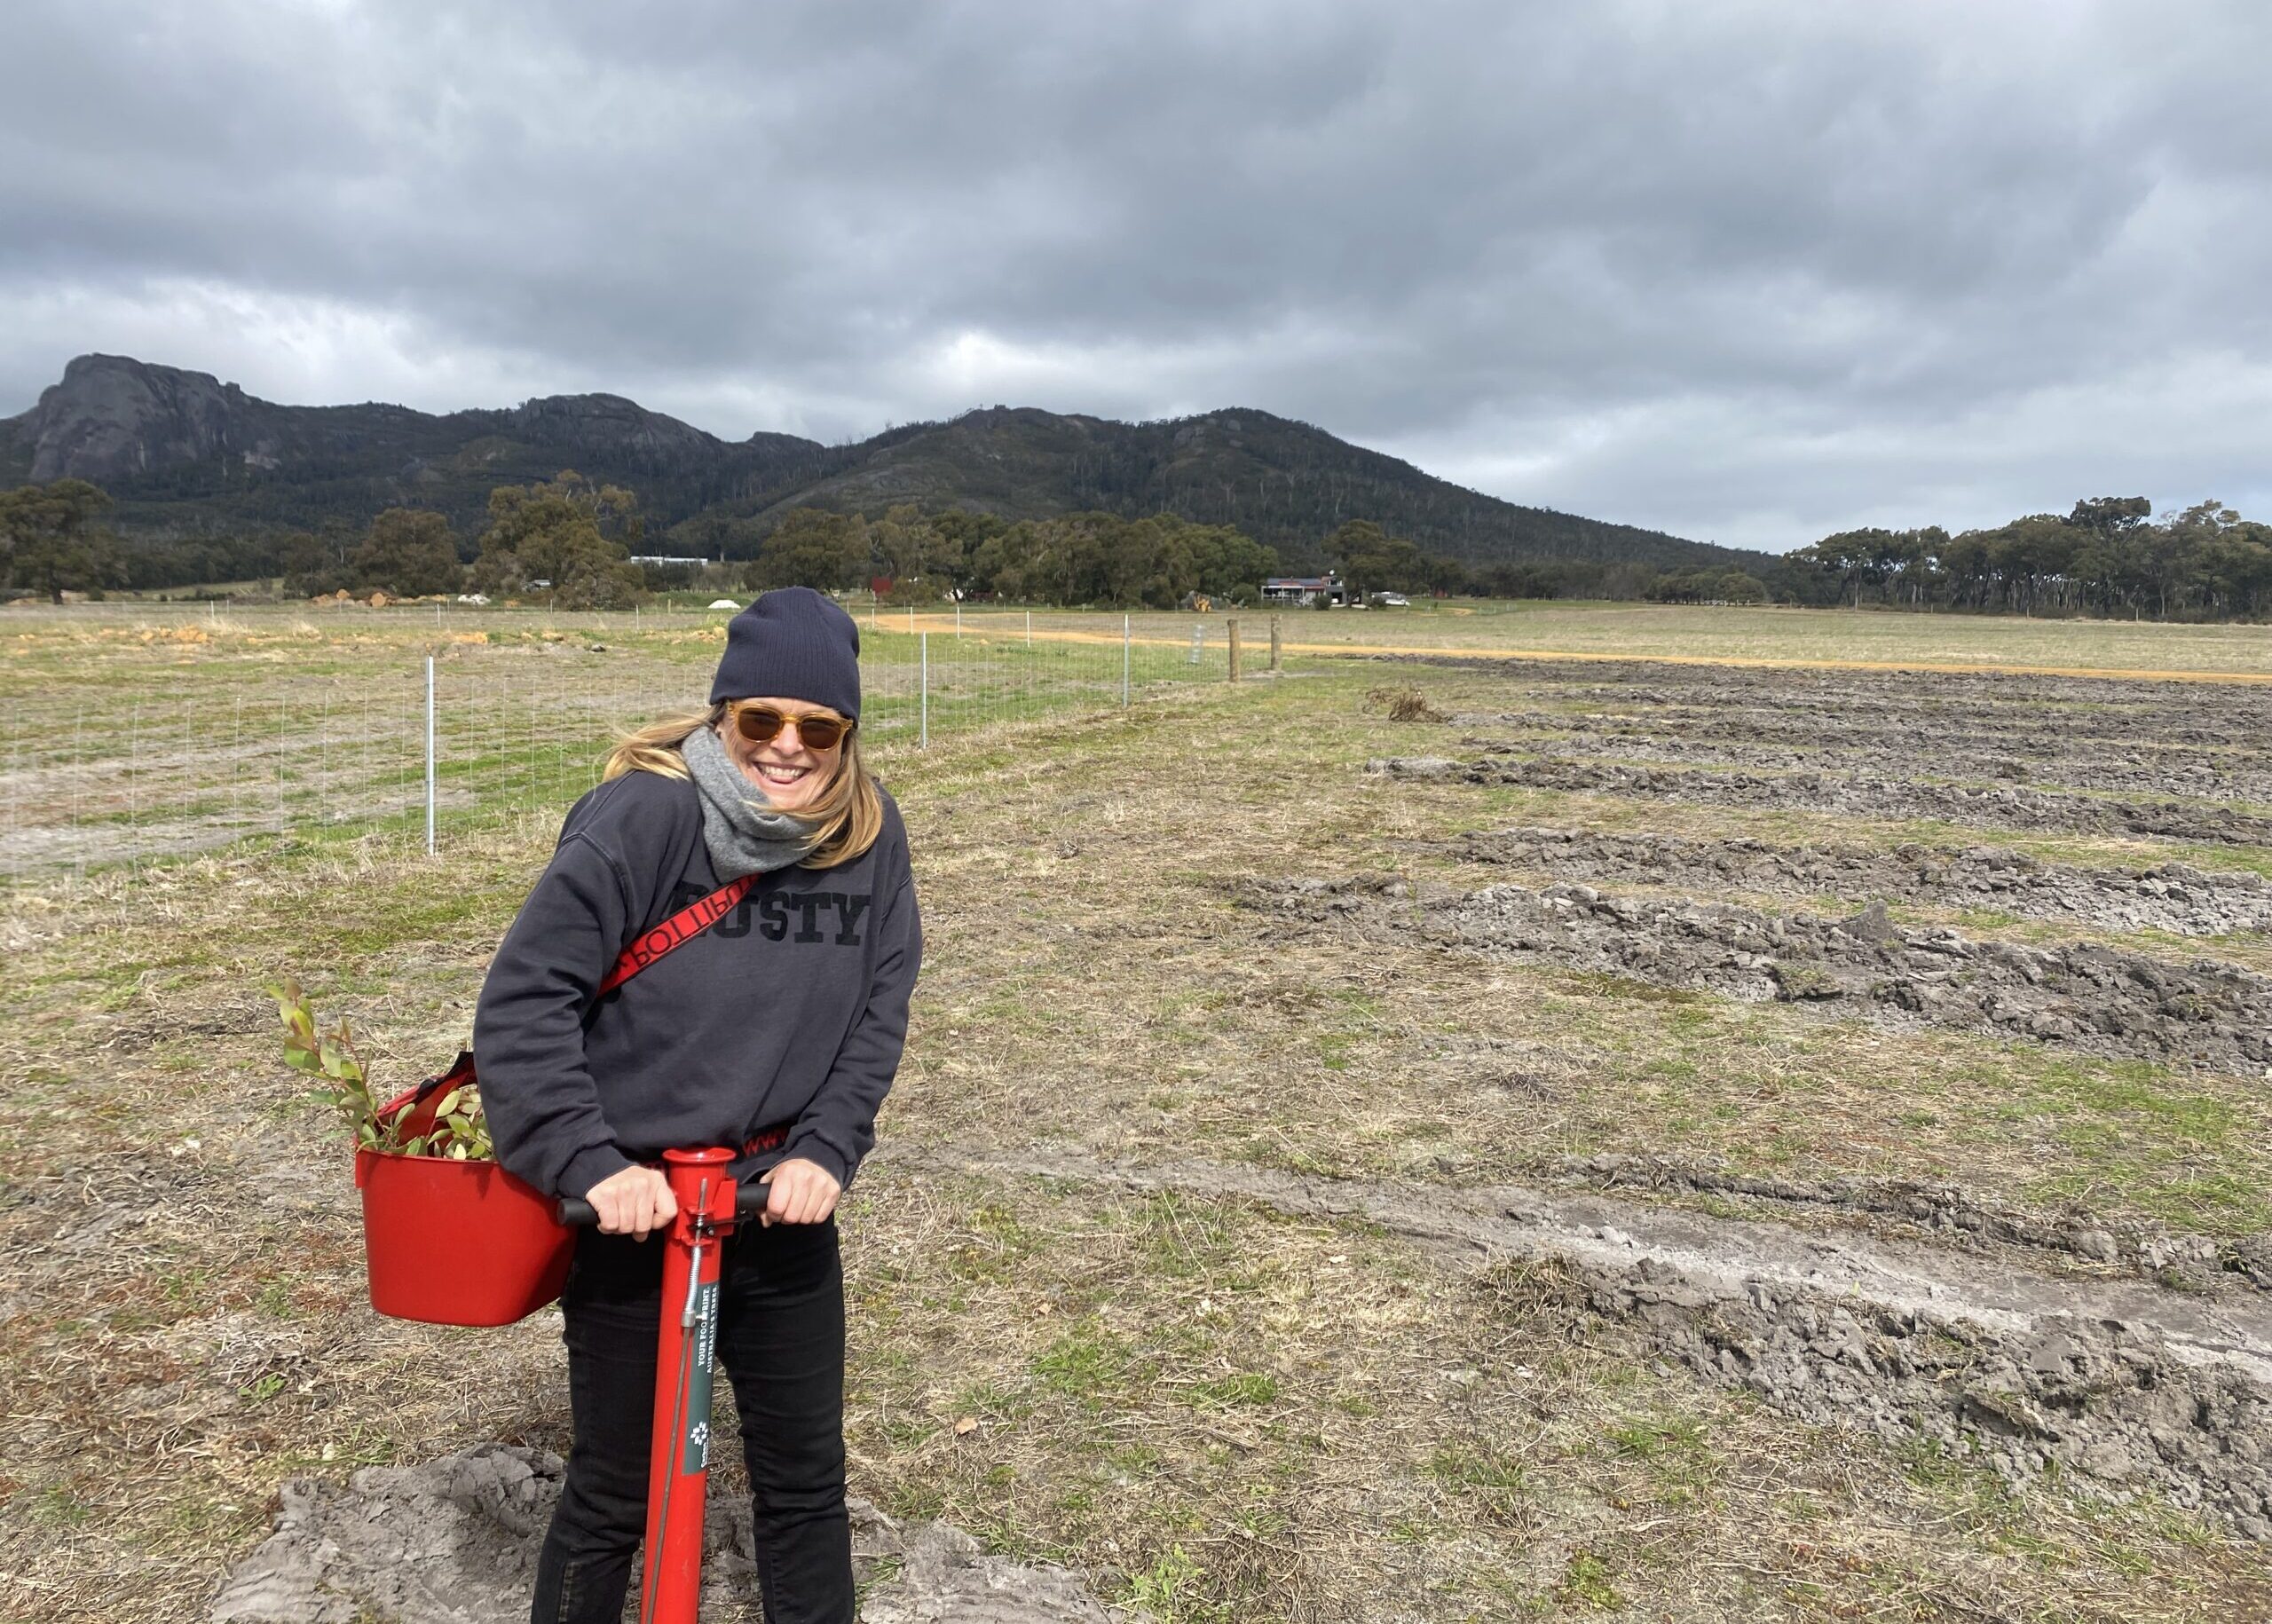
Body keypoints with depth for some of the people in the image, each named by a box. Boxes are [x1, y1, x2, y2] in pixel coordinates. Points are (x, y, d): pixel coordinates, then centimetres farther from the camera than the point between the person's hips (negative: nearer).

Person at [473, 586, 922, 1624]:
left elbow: (880, 1011, -1)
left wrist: (826, 1152, -12)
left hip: (783, 1203, 4)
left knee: (807, 1480, 17)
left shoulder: (868, 835, -6)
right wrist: (591, 1165, -22)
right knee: (614, 1493, 13)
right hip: (634, 1205, -3)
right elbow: (524, 998, -18)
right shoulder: (643, 816, -19)